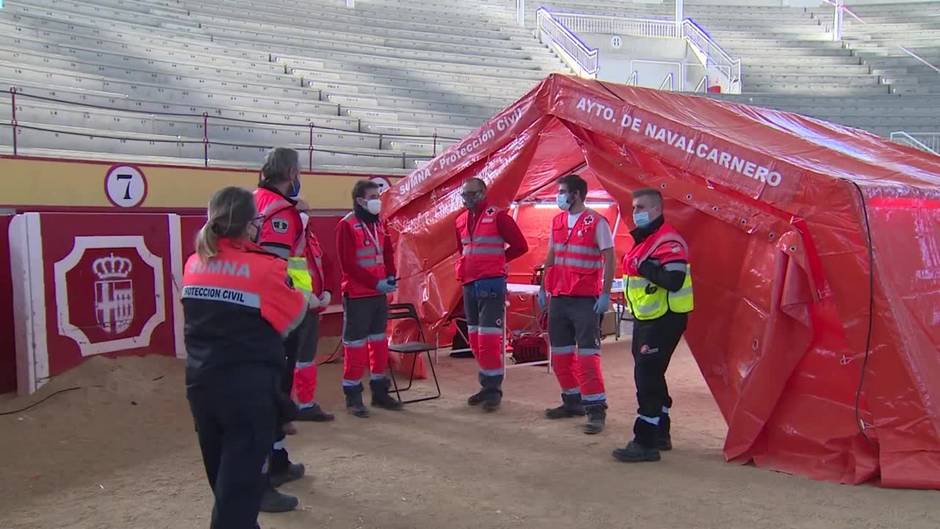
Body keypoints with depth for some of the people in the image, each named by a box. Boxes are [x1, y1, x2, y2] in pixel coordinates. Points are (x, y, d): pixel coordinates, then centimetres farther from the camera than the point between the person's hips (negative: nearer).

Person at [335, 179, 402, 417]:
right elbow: (348, 264, -18)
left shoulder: (378, 224, 11)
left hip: (379, 294, 8)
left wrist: (391, 276, -2)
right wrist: (375, 283, -21)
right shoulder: (347, 226, -13)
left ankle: (379, 391, 24)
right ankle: (352, 396, 7)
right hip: (357, 295, -8)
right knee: (356, 344, -2)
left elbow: (388, 253, 17)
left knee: (379, 342, 13)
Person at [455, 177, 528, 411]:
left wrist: (497, 259, 1)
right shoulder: (461, 220, 12)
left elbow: (520, 245, -5)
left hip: (491, 285, -7)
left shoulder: (497, 216, -8)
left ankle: (493, 388, 1)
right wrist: (463, 266, 13)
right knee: (475, 339, 12)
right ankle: (486, 386, 22)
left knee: (489, 339, -9)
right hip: (469, 286, 7)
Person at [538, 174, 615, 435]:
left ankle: (596, 408, 0)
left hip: (586, 300, -7)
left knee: (588, 354, -7)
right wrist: (543, 287, 16)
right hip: (558, 298, 7)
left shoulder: (597, 222, -9)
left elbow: (609, 259, -10)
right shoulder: (557, 222, 11)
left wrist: (605, 293, -15)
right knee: (560, 353, 11)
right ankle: (573, 402, 24)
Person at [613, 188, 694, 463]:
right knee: (649, 376, 16)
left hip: (665, 320, -10)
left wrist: (643, 267, -23)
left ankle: (645, 443, -5)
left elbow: (674, 281, -30)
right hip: (646, 319, 11)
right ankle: (660, 435, 28)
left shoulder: (668, 241, -18)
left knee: (647, 378, -10)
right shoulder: (644, 239, 15)